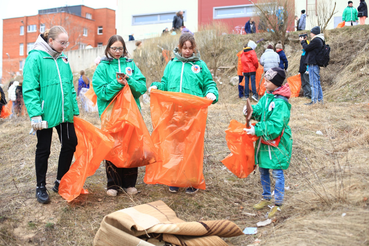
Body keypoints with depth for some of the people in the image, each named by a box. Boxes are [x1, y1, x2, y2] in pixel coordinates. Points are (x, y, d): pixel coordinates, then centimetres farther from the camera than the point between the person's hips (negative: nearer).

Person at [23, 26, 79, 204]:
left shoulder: (63, 59, 11)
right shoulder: (35, 58, -9)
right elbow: (29, 89, -15)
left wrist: (75, 110, 12)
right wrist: (35, 114, -21)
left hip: (64, 113, 6)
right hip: (46, 114, -6)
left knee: (70, 144, 9)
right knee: (43, 150, 6)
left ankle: (60, 182, 26)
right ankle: (41, 187, 22)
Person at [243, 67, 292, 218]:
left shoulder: (281, 103, -21)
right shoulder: (266, 97, 6)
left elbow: (275, 126, -26)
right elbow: (259, 111, 4)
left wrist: (257, 130, -26)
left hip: (277, 143, -9)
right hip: (263, 141, 9)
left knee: (277, 173, 2)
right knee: (263, 170, 18)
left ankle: (278, 204, 15)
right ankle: (266, 198, 35)